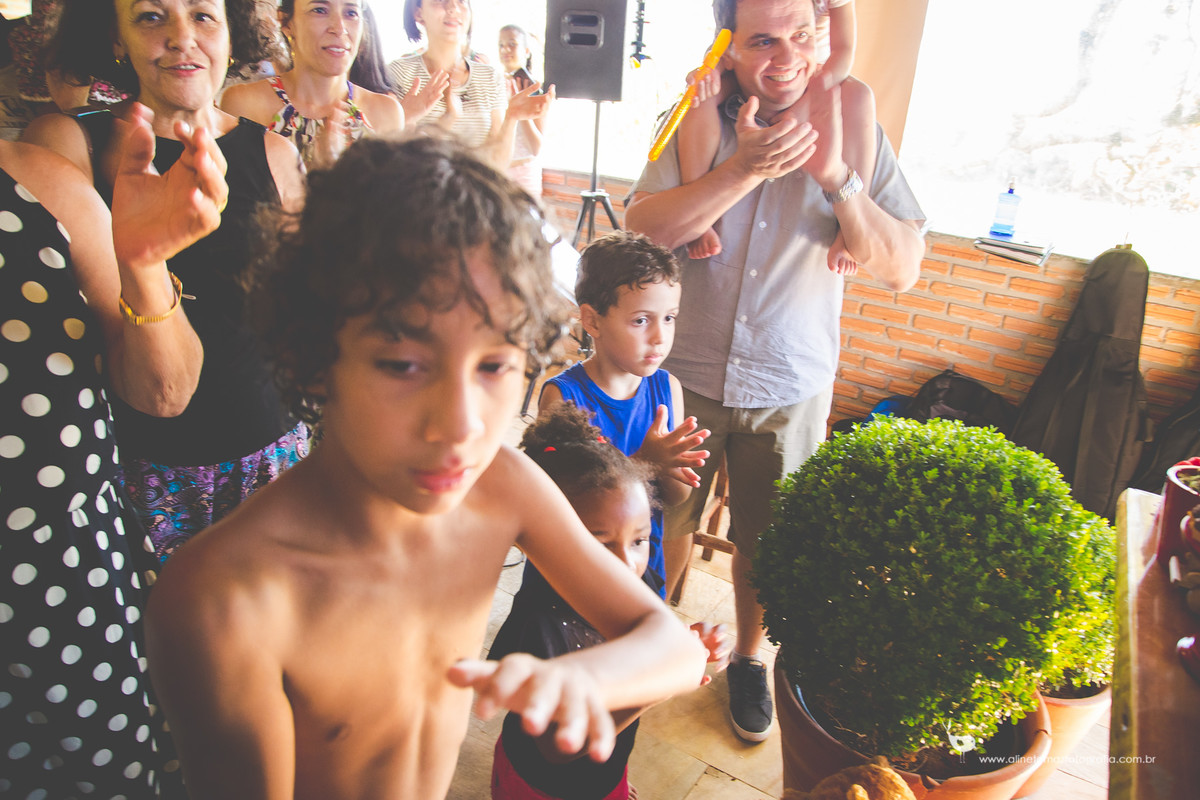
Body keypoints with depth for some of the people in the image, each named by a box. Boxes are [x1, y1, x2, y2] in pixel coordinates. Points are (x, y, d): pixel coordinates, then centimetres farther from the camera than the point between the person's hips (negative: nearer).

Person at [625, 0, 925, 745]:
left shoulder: (853, 133, -5)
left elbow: (903, 269, -12)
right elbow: (644, 226, -19)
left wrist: (834, 174, -24)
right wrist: (745, 168, -28)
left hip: (791, 387, 0)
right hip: (686, 372, 0)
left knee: (764, 541, 16)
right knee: (667, 522, 18)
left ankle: (750, 659, 44)